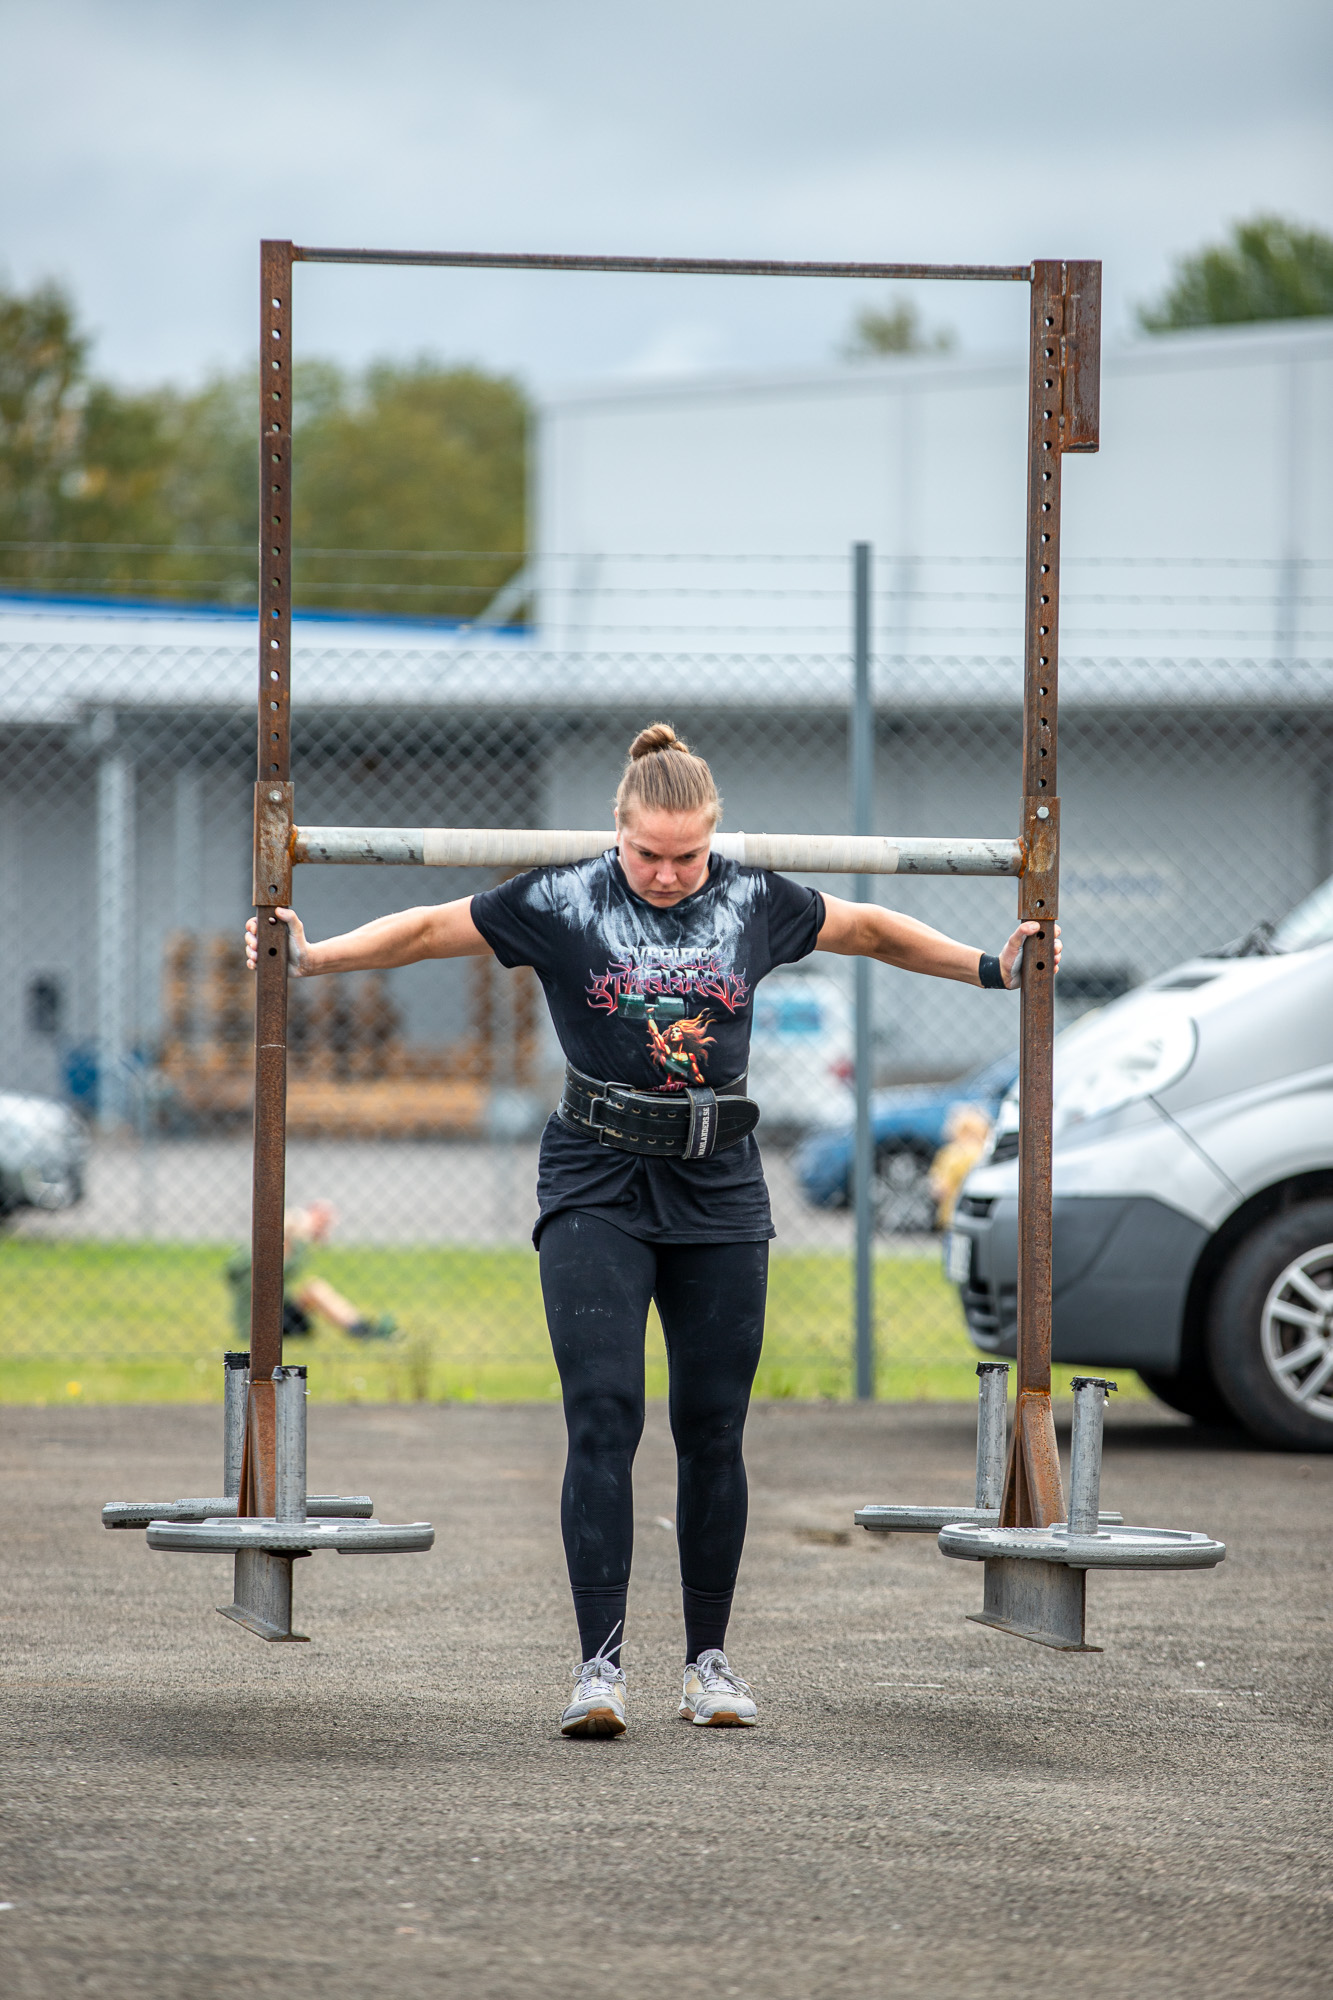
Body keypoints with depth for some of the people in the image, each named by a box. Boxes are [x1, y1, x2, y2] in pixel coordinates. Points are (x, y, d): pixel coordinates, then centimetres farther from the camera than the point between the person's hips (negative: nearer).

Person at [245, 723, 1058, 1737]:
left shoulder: (754, 903, 4)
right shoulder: (563, 904, -3)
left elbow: (867, 929, 20)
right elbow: (433, 928, 4)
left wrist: (990, 966, 26)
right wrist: (311, 957, -5)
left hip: (720, 1193, 3)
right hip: (597, 1187, -2)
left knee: (712, 1429, 4)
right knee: (603, 1418, -13)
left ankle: (709, 1659, 15)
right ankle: (600, 1663, -14)